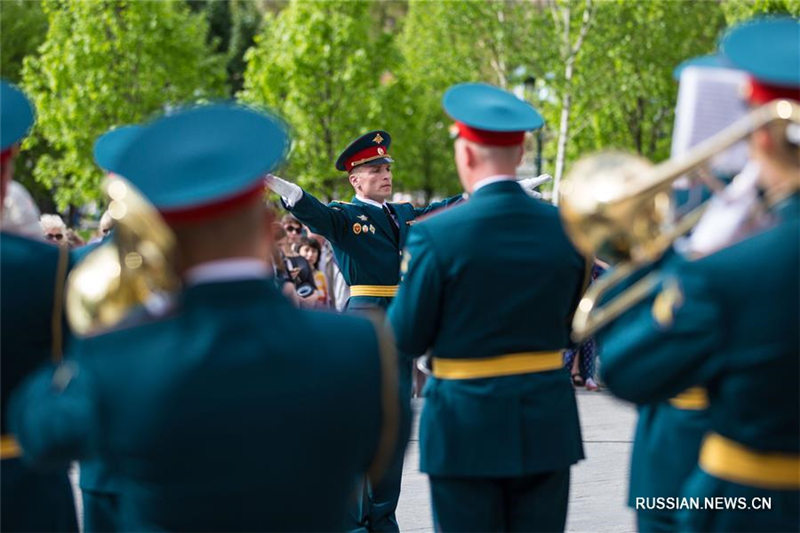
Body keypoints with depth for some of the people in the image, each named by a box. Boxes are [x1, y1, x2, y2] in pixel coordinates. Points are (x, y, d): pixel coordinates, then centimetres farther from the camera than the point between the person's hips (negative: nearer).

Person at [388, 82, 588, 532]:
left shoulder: (436, 234, -13)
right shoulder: (567, 228, -1)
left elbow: (407, 339, -5)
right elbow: (569, 327, 9)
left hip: (467, 427, -3)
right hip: (547, 426, 3)